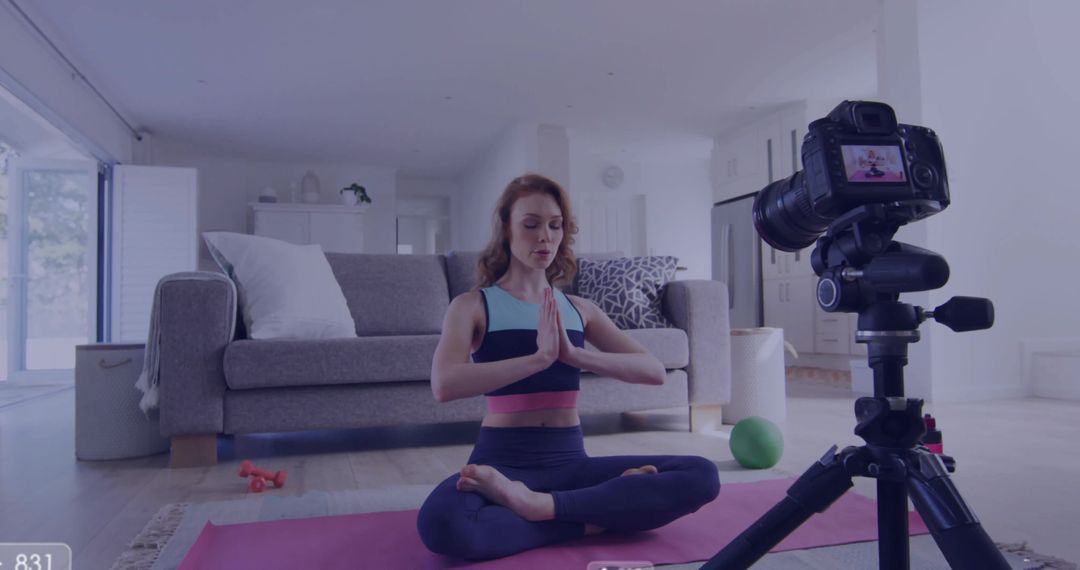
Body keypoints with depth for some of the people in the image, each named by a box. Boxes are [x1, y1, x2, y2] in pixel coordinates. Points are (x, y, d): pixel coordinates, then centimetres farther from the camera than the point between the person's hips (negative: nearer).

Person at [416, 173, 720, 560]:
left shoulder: (579, 309, 12)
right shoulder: (473, 305, 1)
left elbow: (654, 371, -1)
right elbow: (444, 385, -19)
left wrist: (574, 354, -17)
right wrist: (540, 356, -25)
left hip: (570, 461, 4)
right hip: (503, 460, -3)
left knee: (702, 476, -17)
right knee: (440, 522, -37)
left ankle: (539, 504, -21)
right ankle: (597, 518, -18)